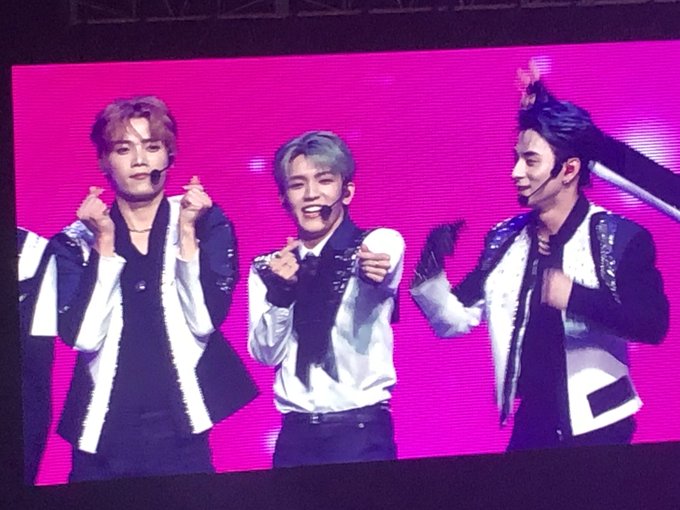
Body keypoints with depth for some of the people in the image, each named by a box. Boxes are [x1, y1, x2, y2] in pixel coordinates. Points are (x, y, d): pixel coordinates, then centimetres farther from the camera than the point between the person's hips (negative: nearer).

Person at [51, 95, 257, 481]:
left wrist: (186, 231, -13)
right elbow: (82, 336, -12)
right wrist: (105, 242, -11)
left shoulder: (207, 225, 1)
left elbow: (204, 323, -11)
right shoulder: (77, 240, 2)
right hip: (102, 435, 1)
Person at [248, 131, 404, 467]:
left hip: (362, 432, -3)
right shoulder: (267, 267, 9)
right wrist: (280, 292, -18)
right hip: (294, 438, 3)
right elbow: (266, 354, -1)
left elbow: (378, 280, -24)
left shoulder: (381, 244, -1)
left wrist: (371, 273, -47)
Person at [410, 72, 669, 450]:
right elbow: (454, 322, 8)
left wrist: (574, 297, -31)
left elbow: (653, 324, -20)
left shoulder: (621, 238, -9)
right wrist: (430, 274, -10)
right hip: (529, 426, 5)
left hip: (596, 430, -4)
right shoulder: (504, 240, 5)